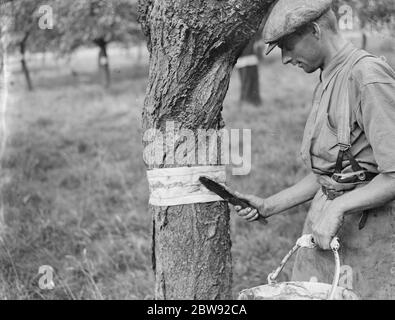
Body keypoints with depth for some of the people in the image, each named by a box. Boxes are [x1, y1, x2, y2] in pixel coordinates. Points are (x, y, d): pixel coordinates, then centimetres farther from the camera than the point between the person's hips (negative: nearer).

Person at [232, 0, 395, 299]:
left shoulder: (368, 76, -16)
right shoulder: (328, 82, 12)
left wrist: (337, 207, -22)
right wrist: (268, 206, 11)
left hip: (368, 232, -8)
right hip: (326, 229, 8)